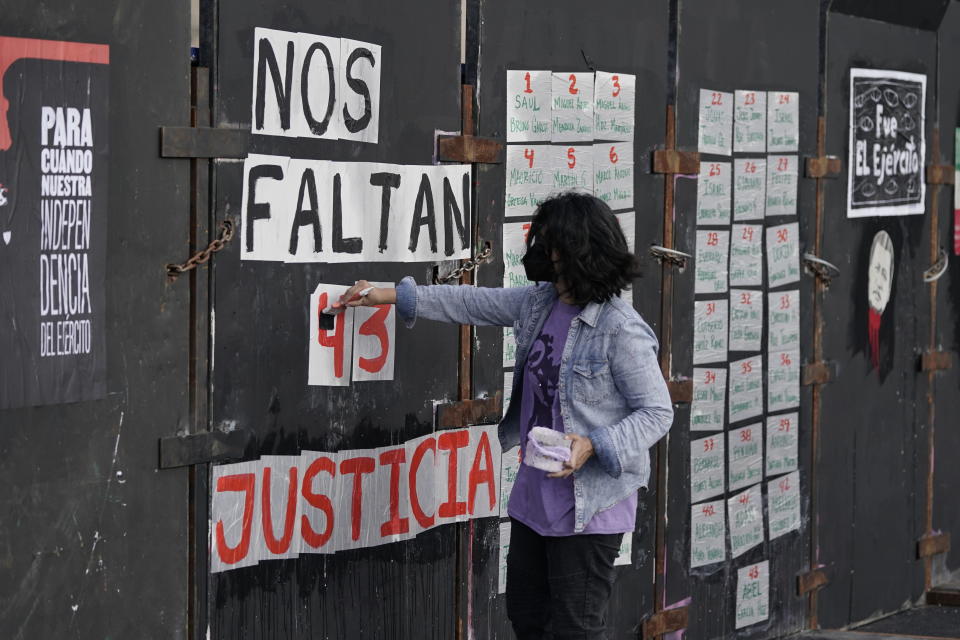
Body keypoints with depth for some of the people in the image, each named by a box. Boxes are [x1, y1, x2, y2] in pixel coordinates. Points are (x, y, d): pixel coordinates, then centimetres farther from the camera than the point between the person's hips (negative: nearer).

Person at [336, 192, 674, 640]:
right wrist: (392, 297, 15)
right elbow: (473, 304, 15)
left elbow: (657, 412, -16)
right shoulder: (539, 303, 4)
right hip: (536, 495, 8)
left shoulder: (621, 330, -19)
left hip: (590, 507, -8)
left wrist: (593, 446, -28)